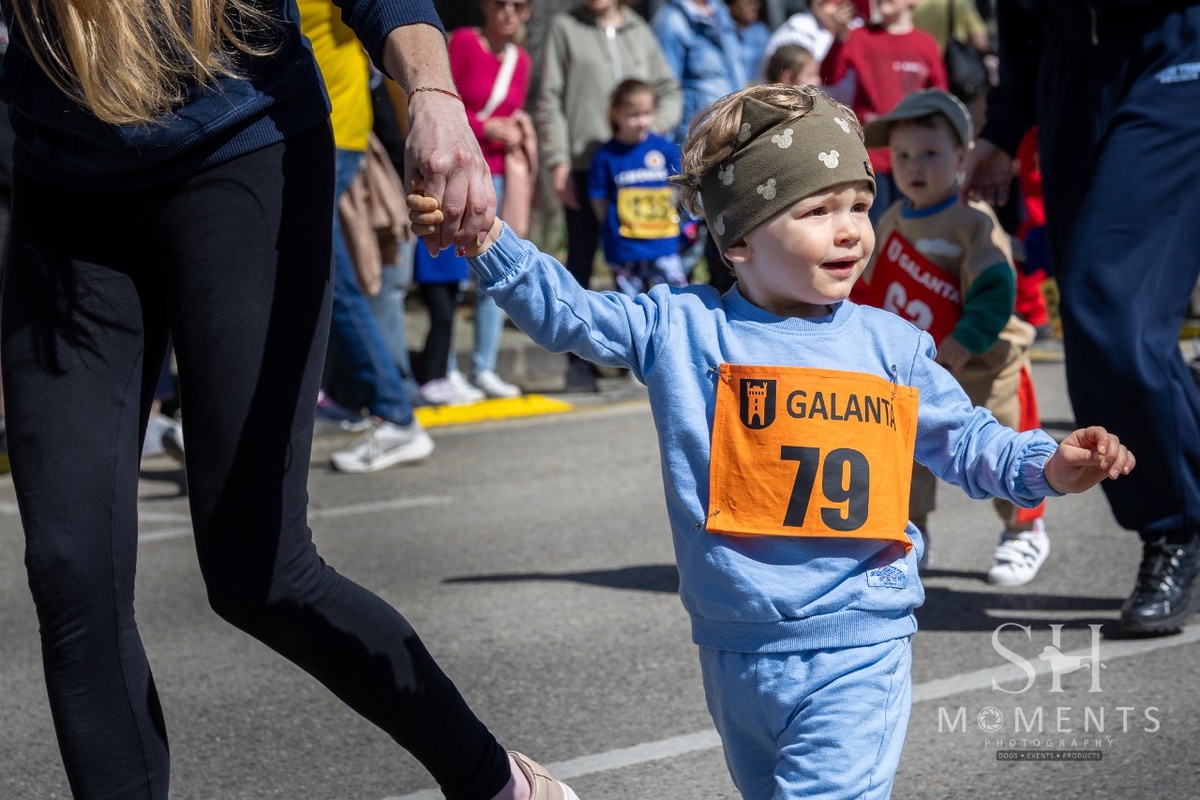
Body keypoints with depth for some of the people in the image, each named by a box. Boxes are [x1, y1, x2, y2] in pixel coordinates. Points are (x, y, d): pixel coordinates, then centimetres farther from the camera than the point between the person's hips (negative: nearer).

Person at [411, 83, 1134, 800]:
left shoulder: (892, 345, 2)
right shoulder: (681, 329, -1)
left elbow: (961, 438, 11)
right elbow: (567, 313, 1)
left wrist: (1049, 466, -4)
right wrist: (485, 240, -12)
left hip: (856, 649, -2)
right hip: (736, 651, 2)